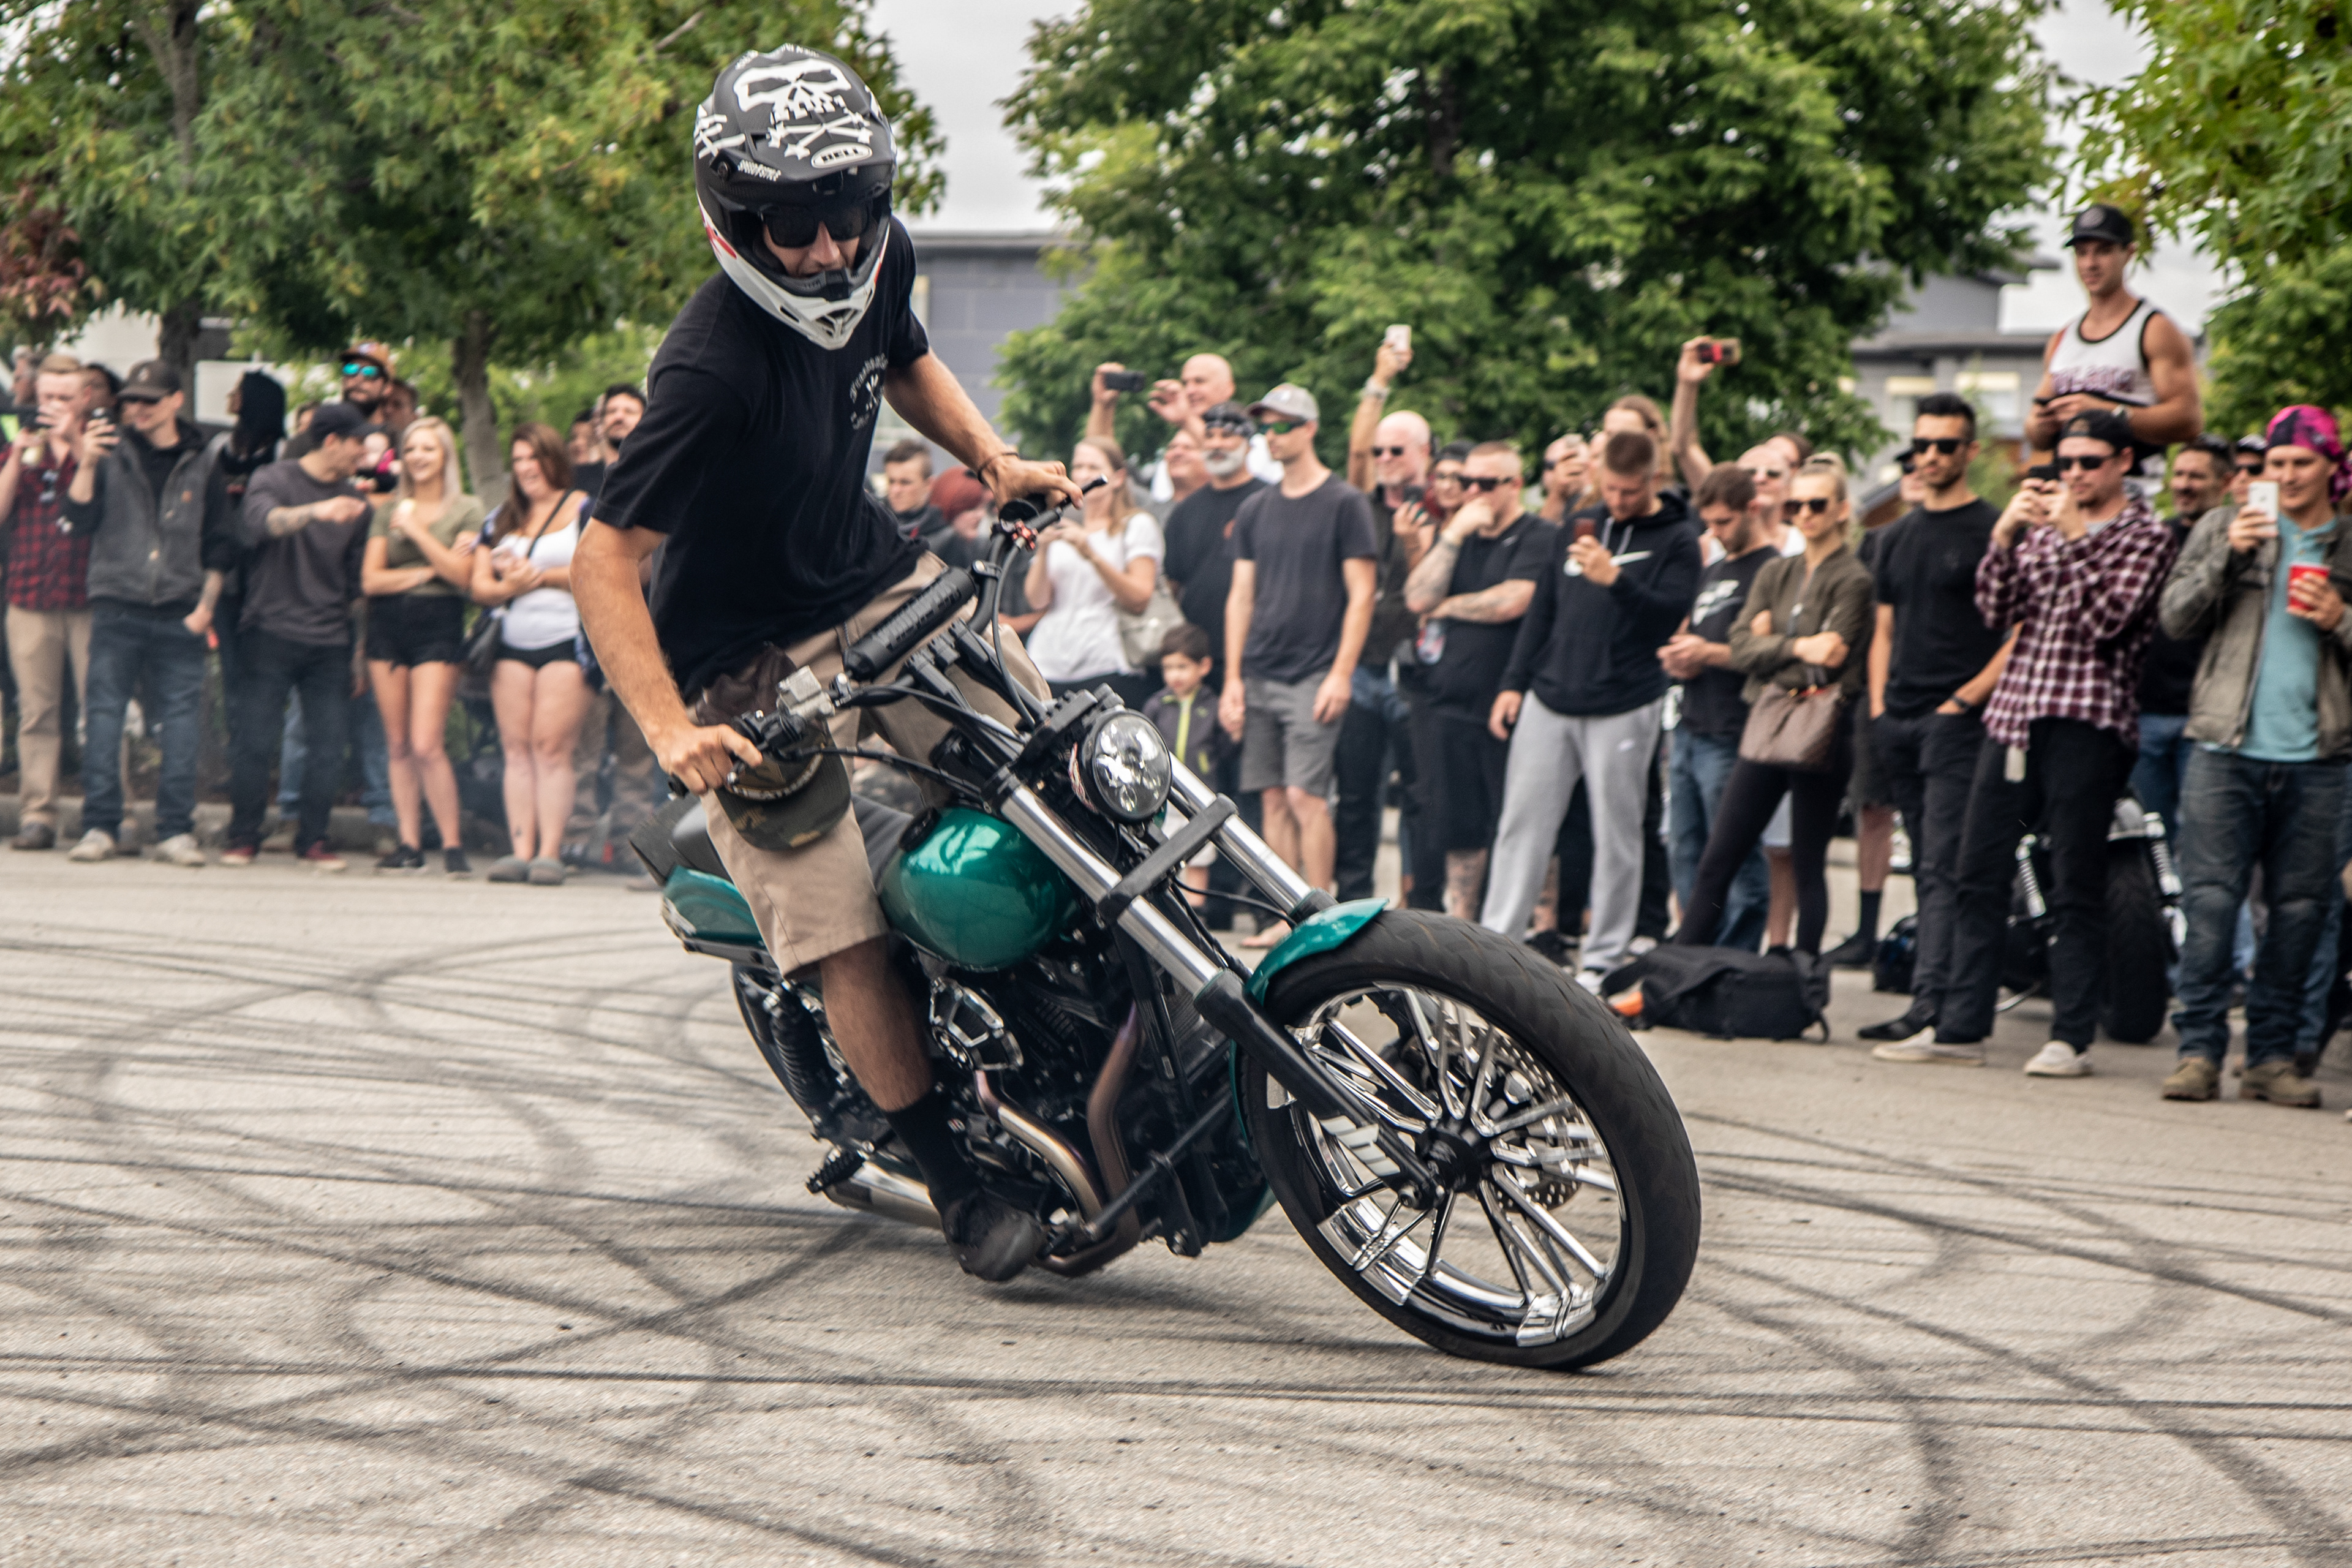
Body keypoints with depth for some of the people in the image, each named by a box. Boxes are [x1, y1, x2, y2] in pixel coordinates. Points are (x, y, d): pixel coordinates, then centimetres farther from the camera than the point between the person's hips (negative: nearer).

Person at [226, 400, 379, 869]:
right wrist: (317, 511, -40)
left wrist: (360, 651, 19)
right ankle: (242, 838, 5)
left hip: (329, 641, 4)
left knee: (329, 746, -3)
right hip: (272, 632, -4)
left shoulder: (353, 501, 15)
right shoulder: (274, 480, 0)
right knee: (256, 738, -7)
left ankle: (312, 840, 7)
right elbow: (264, 521, -24)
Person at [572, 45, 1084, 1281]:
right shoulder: (712, 368, -29)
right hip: (754, 657, -6)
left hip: (881, 579, 6)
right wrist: (671, 730, -35)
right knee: (842, 931, -14)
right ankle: (957, 1185, -1)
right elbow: (604, 558, -26)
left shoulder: (877, 259, -7)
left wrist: (992, 460, 5)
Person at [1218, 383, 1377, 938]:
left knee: (1306, 797, -12)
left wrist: (1341, 674, -12)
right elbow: (1242, 596, 16)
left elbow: (1361, 595, -5)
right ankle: (1285, 916, 8)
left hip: (1315, 675, -6)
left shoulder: (1344, 504, -2)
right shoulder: (1255, 510, 14)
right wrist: (1233, 678, 8)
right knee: (1274, 798, 5)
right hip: (1260, 677, 6)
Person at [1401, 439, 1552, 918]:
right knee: (1459, 827, 10)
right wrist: (1454, 535, -4)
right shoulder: (1459, 534, 17)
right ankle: (1458, 925, 17)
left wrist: (1448, 606, -1)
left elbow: (1512, 602, -17)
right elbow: (1418, 598, 4)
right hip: (1448, 701, 6)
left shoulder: (1537, 538, -4)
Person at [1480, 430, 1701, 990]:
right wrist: (1514, 682, 13)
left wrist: (1615, 579, -28)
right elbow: (1543, 608, 18)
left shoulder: (1677, 540, -1)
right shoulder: (1580, 527, 14)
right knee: (1523, 823, 2)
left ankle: (1604, 959, 7)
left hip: (1624, 707, -4)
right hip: (1550, 700, 5)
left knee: (1616, 835, 1)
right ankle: (1495, 940, 5)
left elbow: (1671, 614, -15)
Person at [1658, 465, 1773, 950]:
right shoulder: (1711, 573, 22)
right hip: (1690, 731, 9)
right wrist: (1678, 659, 8)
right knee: (1689, 861, 9)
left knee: (1737, 865, -6)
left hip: (1732, 741, -9)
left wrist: (1709, 654, -17)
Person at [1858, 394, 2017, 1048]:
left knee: (1943, 870, -13)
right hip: (1899, 724, 7)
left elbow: (2021, 633, -7)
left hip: (1957, 720, -7)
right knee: (1927, 868, 9)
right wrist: (1879, 706, 11)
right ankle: (1932, 997, 11)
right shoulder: (1899, 536, 18)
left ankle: (1930, 1005, -20)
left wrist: (1967, 697, -13)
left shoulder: (1991, 530, -3)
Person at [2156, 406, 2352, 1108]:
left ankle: (2271, 1057, 8)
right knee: (2211, 900, -8)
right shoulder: (2225, 529, 11)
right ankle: (2199, 1051, -5)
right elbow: (2177, 618, 3)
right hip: (2228, 751, -1)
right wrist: (2227, 557, -9)